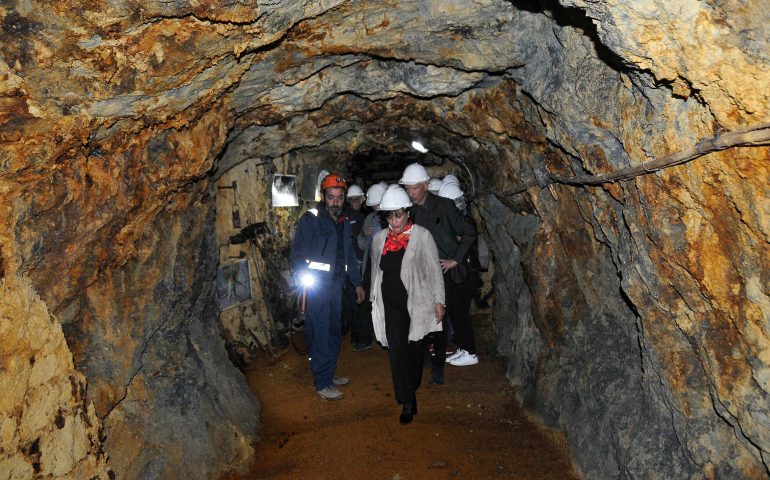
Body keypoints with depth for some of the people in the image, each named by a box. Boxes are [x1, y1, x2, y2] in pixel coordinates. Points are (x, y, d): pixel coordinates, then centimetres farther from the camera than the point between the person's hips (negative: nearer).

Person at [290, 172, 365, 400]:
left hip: (336, 284, 7)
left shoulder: (344, 222, 14)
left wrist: (357, 283, 21)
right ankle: (322, 384, 7)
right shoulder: (310, 219, -8)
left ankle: (329, 373, 30)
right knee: (321, 334, -4)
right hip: (316, 285, -7)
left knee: (334, 332, 14)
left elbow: (349, 256, 21)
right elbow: (297, 252, -11)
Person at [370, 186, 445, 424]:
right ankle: (408, 401, 5)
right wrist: (375, 298, 15)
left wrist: (438, 301, -4)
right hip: (391, 304, 2)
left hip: (417, 303, -2)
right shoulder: (380, 238, 4)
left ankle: (411, 388, 36)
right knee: (396, 350, -5)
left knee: (414, 350, 12)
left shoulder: (422, 236, -6)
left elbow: (434, 271, -3)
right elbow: (376, 270, 13)